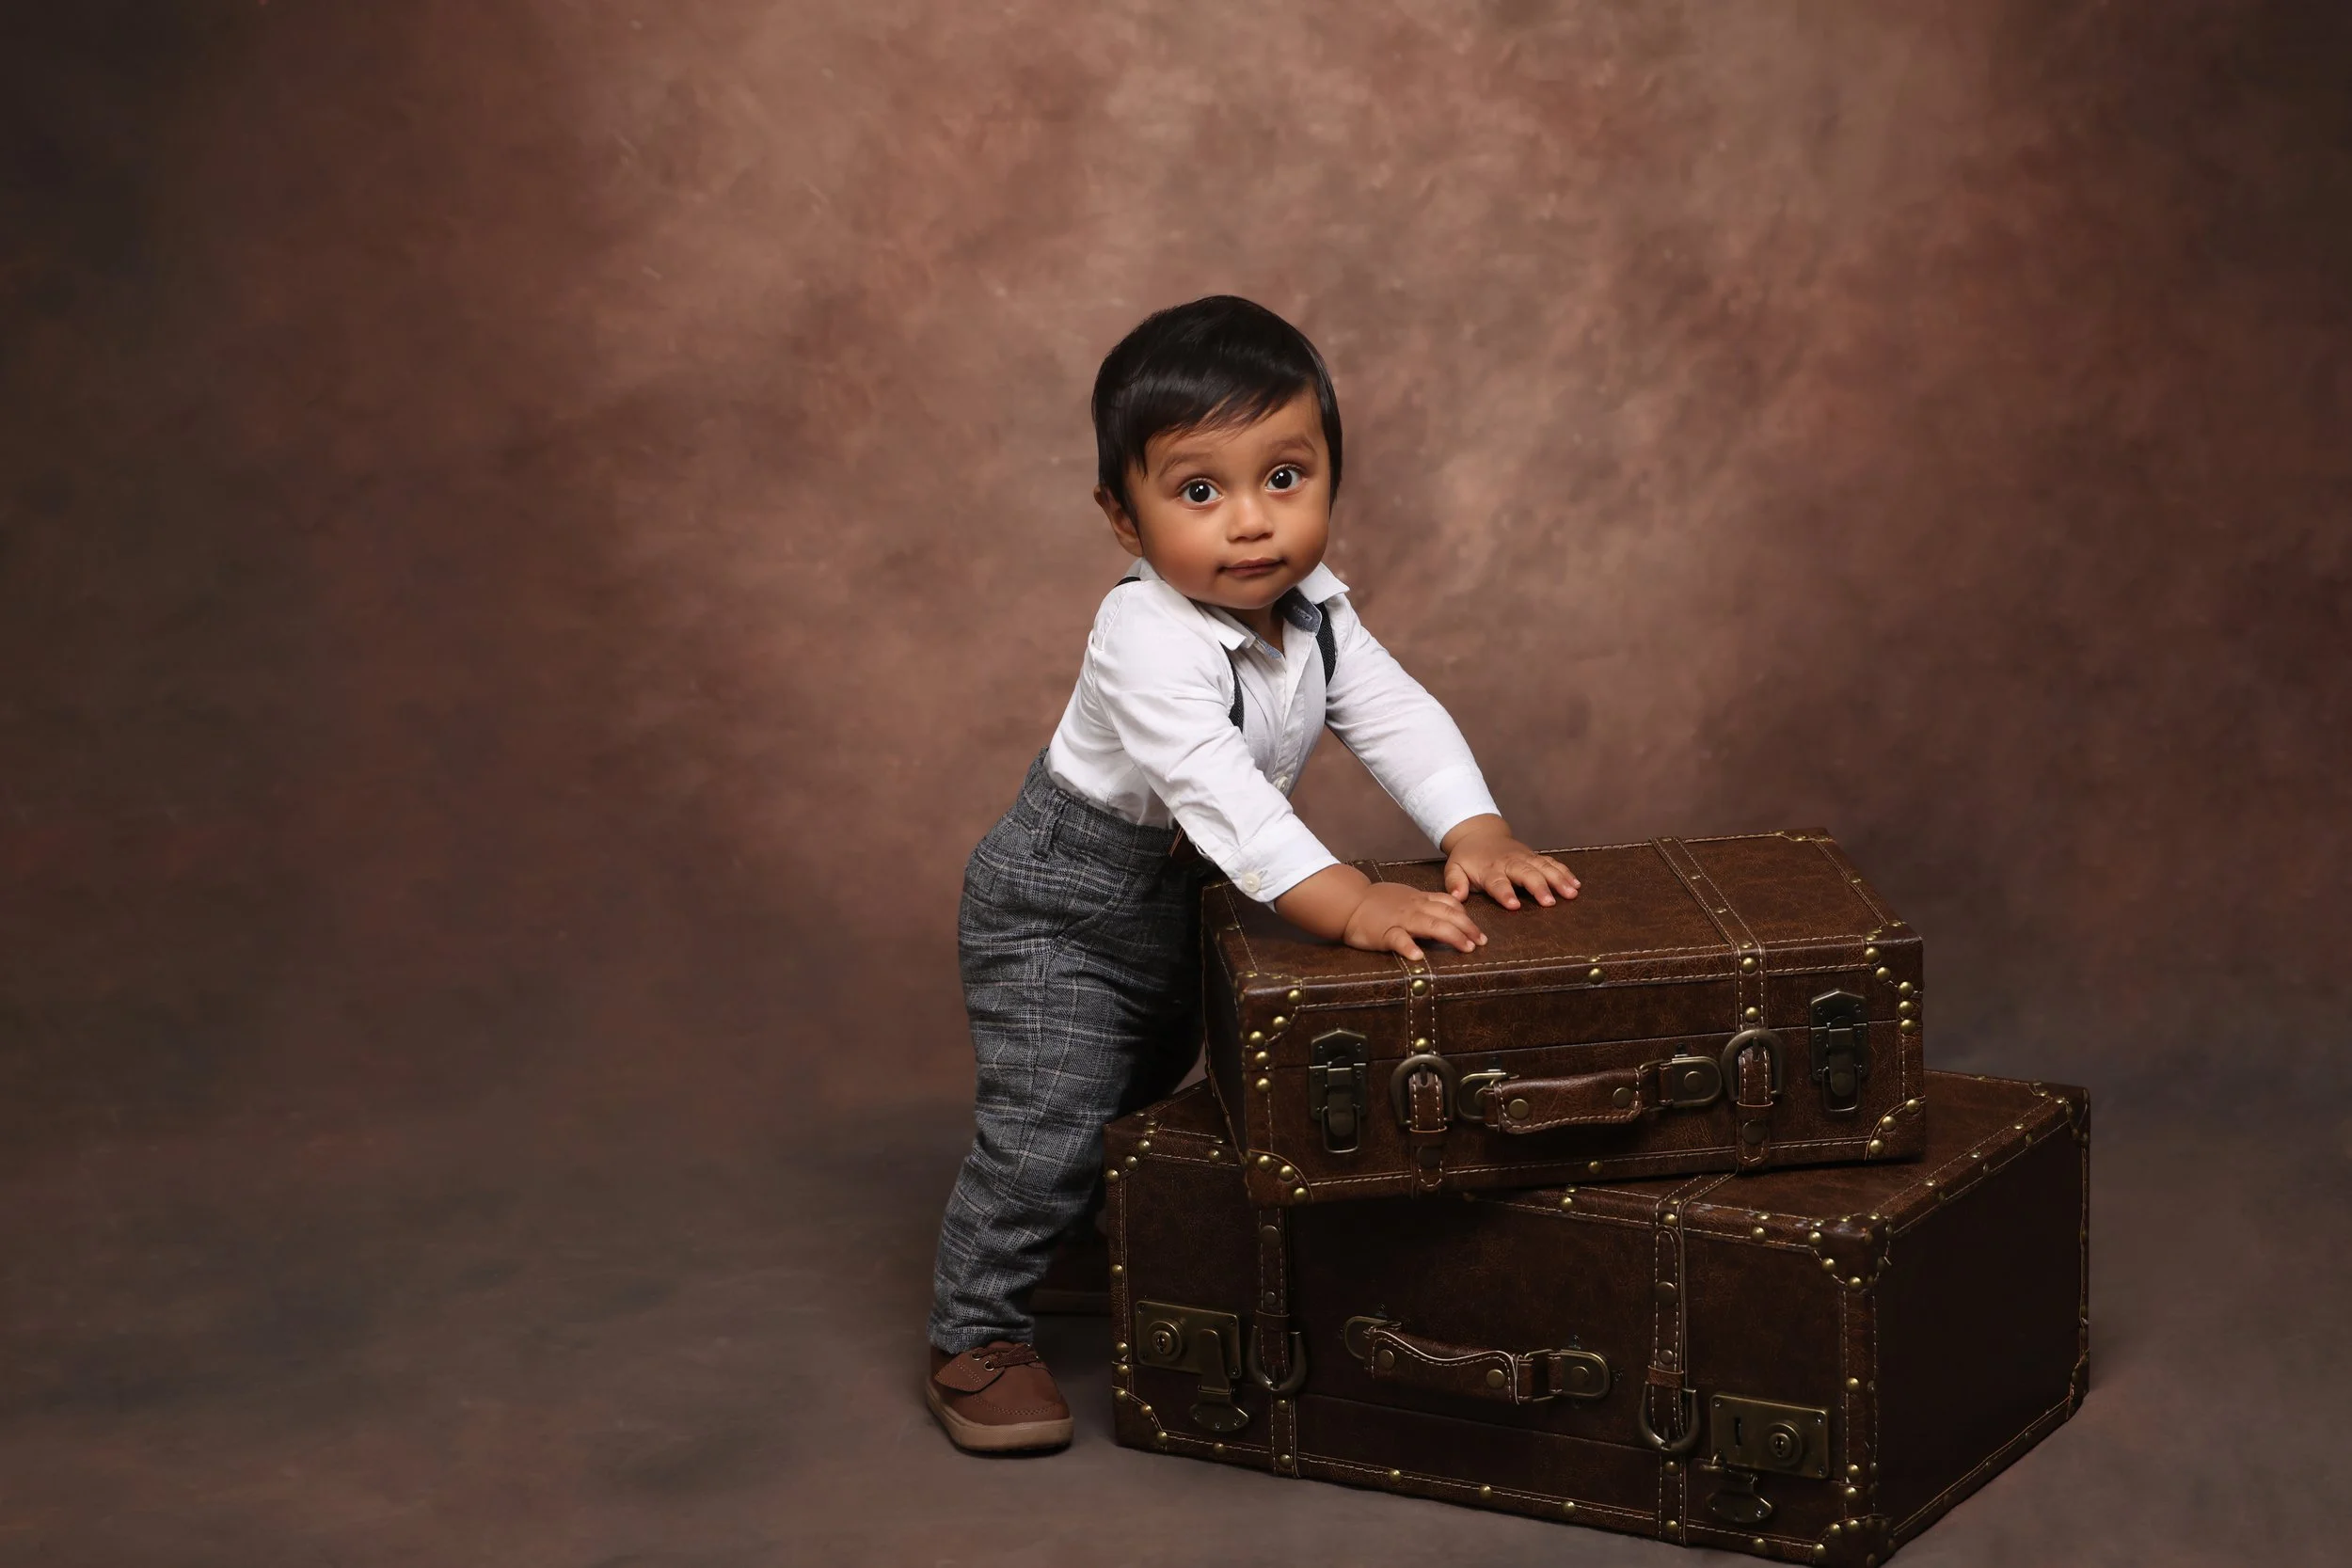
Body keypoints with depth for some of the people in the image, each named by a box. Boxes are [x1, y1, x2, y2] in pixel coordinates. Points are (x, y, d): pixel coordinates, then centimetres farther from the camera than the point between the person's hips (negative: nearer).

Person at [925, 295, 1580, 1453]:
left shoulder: (1314, 611, -8)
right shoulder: (1147, 639, -35)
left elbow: (1397, 718, -10)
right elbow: (1214, 788, -44)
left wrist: (1475, 834, -27)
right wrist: (1345, 901, -52)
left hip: (1178, 899, 8)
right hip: (1057, 905, -8)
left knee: (1143, 1093, 26)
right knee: (1048, 1124, -12)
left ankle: (1089, 1249, 50)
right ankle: (974, 1341, 3)